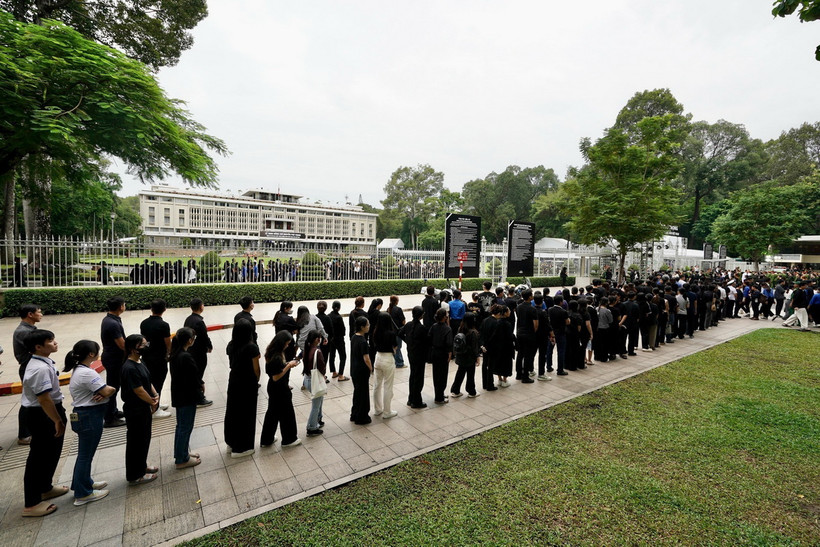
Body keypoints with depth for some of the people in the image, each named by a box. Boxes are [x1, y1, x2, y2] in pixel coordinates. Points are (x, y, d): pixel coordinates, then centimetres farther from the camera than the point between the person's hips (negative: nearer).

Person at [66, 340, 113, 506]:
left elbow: (101, 389, 6)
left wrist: (102, 393, -13)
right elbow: (108, 391, -23)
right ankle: (82, 494, 16)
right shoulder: (87, 373, -24)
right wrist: (114, 388, -3)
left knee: (85, 453, 23)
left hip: (84, 415, 10)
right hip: (89, 417, -10)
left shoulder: (79, 370, 9)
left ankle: (84, 482, 39)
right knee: (86, 454, 3)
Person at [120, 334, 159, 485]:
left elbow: (148, 382, 10)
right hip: (135, 411, -9)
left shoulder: (140, 362, 5)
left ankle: (142, 466, 38)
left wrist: (155, 395, -6)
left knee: (145, 439, 22)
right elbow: (139, 391, -23)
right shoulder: (129, 368, -26)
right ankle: (135, 476, 21)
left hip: (144, 408, 9)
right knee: (136, 442, 6)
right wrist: (153, 402, -9)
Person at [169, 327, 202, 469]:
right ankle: (182, 460, 20)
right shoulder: (186, 357, -27)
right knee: (186, 428, 6)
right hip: (187, 397, -9)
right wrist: (200, 385, -4)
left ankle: (181, 454, 37)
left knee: (181, 426, 22)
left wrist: (199, 383, 5)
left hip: (178, 395, 9)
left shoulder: (175, 354, 1)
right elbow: (193, 379, -23)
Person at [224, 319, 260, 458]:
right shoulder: (252, 347, -21)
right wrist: (256, 381, 3)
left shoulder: (230, 345, -3)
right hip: (248, 384, -6)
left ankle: (231, 442, 36)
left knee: (232, 412, 19)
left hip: (233, 381, 6)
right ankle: (241, 448, 18)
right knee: (246, 415, 7)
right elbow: (256, 369, -14)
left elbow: (231, 364, 6)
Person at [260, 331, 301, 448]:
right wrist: (289, 366, -21)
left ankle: (266, 439, 36)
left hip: (273, 389, 9)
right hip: (280, 390, -9)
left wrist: (287, 364, 0)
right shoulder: (277, 358, -30)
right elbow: (276, 377, -24)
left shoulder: (272, 353, -1)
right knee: (287, 414, 10)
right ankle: (289, 439, 29)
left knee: (272, 412, 22)